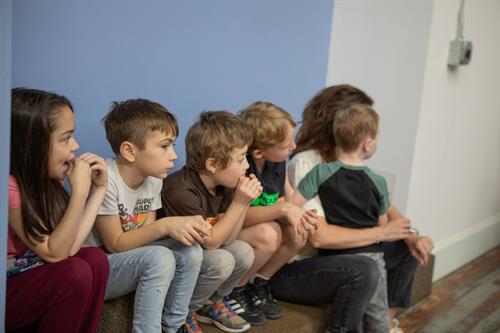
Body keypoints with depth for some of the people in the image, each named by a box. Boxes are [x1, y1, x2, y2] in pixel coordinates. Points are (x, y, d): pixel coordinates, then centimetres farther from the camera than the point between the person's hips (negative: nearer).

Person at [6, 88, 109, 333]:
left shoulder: (42, 177, 0)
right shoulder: (9, 185, -25)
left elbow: (68, 246, -7)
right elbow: (54, 253, -23)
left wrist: (99, 188, -5)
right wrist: (80, 190, -28)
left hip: (22, 277, 7)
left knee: (95, 260, -12)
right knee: (75, 274, -25)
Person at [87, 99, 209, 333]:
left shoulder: (153, 178, -1)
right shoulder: (105, 181, -25)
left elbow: (146, 234, -1)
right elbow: (114, 244, -19)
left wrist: (184, 227, -19)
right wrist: (165, 226, -28)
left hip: (132, 259, 7)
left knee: (190, 250, -13)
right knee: (160, 258, -30)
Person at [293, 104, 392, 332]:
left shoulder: (321, 172, -13)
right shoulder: (378, 182, -8)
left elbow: (292, 206, -16)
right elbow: (382, 225, 2)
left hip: (335, 257, 0)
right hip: (371, 255, 1)